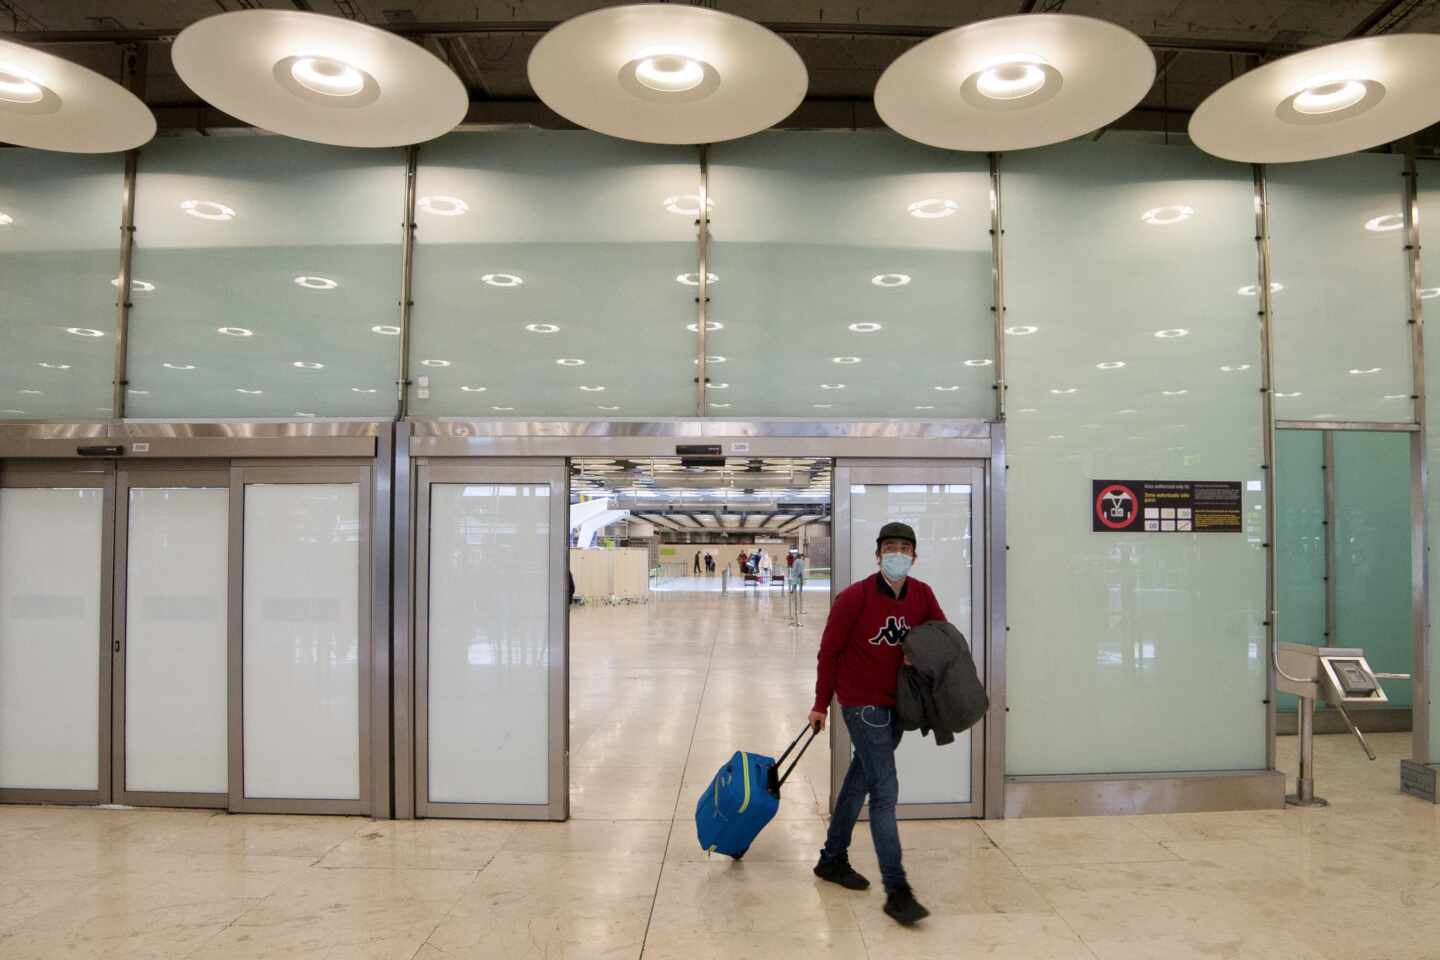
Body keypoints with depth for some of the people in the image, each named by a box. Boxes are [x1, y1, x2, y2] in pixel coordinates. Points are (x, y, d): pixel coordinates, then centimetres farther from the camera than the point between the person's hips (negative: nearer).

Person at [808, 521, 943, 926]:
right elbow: (829, 651, -9)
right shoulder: (854, 597, -17)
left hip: (897, 703, 6)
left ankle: (832, 859, 35)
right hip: (862, 704, -6)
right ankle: (897, 890, -3)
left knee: (860, 779, 19)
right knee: (885, 791, -9)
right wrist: (820, 705, -2)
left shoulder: (922, 595, -2)